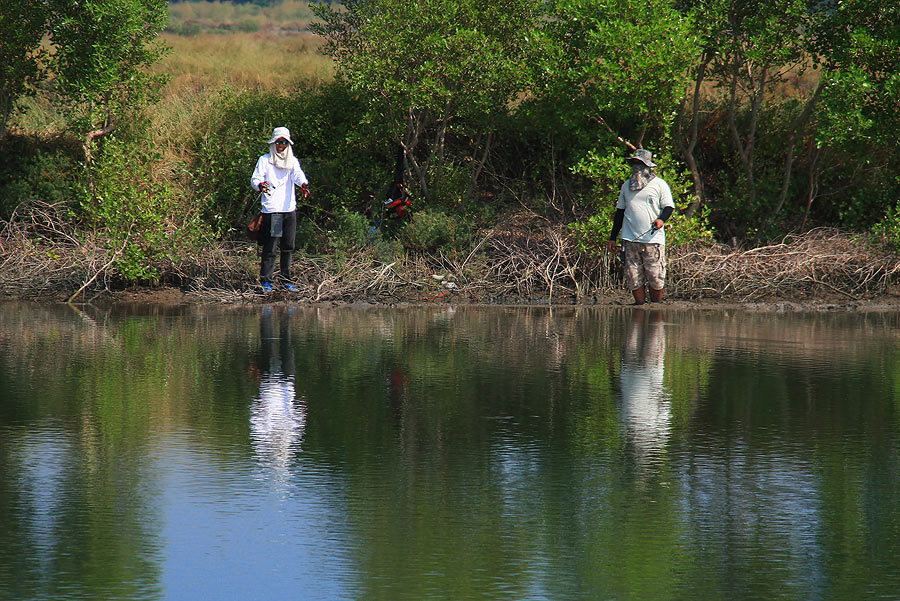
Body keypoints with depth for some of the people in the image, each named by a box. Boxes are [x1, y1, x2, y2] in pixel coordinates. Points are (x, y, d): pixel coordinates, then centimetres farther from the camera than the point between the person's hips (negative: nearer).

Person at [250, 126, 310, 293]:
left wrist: (303, 184, -28)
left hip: (289, 209, 3)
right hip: (270, 209, -3)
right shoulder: (265, 160, 6)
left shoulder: (292, 161, 13)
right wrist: (260, 185, -25)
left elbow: (297, 174, -5)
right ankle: (265, 281, -2)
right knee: (269, 247, -7)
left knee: (288, 247, 6)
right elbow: (255, 178, -2)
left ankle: (286, 280, 15)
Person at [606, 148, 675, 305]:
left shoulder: (659, 184, 6)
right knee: (633, 279, -3)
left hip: (653, 239, -3)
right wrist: (612, 238, 20)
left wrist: (661, 219, -19)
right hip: (631, 239, 3)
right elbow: (620, 212, 23)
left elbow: (668, 207, 4)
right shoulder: (627, 185, 18)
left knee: (655, 279, -7)